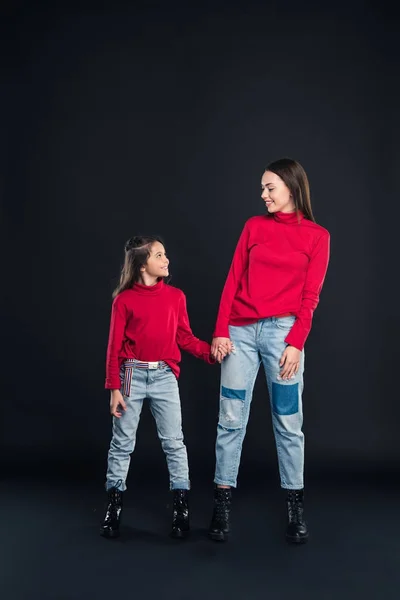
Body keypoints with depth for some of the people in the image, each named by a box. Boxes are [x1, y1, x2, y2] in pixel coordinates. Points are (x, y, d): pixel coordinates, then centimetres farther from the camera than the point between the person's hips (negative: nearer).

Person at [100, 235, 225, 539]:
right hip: (133, 374, -1)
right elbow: (114, 346, -4)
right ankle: (114, 503, 24)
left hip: (164, 376, 2)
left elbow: (184, 337, 5)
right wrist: (114, 388, -7)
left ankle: (181, 503, 15)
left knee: (174, 440, 4)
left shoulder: (176, 296, 2)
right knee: (123, 442, 9)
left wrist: (211, 351, -12)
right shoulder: (125, 299, -5)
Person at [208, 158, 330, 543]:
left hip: (282, 331, -2)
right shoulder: (254, 226, 10)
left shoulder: (317, 236, 6)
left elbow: (310, 296, 0)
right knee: (231, 420, 2)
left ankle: (296, 505, 16)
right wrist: (220, 331, -2)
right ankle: (223, 501, 12)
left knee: (288, 422, 4)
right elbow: (233, 281, 6)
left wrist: (296, 343, -10)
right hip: (240, 331, 2)